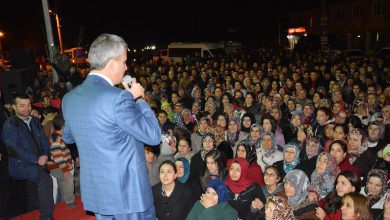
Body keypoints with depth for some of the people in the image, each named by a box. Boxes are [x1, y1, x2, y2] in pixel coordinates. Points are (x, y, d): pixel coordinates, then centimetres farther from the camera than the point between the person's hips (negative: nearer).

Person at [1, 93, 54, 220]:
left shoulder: (34, 121, 13)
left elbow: (43, 140, 9)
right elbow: (15, 149, -16)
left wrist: (45, 155, -10)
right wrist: (36, 159, -19)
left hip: (37, 163, 7)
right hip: (20, 165, -7)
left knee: (33, 195, 12)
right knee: (45, 180, -26)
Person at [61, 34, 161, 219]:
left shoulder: (69, 98, 0)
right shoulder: (117, 97, -24)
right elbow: (154, 136, -17)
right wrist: (138, 98, -5)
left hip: (94, 193, 7)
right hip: (128, 193, -7)